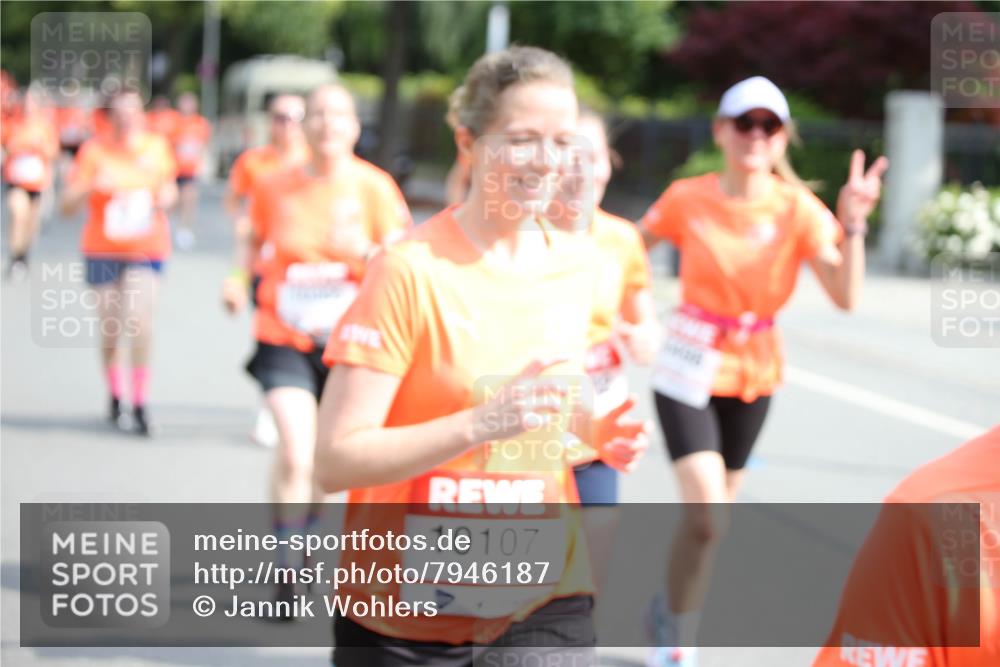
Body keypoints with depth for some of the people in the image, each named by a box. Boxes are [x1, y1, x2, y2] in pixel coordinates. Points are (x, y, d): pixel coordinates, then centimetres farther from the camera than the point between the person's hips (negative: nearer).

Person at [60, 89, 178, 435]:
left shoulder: (156, 147, 1)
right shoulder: (94, 150, -6)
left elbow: (169, 187, 18)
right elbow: (68, 205, -10)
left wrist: (166, 197, -6)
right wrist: (91, 186, -29)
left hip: (146, 248, 0)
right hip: (103, 249, 0)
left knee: (139, 322, -16)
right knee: (110, 329, 7)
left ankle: (139, 405, -6)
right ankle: (115, 395, 31)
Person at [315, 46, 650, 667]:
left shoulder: (576, 263, 4)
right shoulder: (410, 270, -13)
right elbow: (336, 460, -18)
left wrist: (598, 435, -1)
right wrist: (481, 424, -27)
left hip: (544, 606, 4)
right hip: (406, 613, -3)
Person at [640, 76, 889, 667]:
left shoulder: (798, 209, -9)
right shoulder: (687, 198, -9)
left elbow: (846, 296, -20)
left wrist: (852, 225, -31)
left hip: (754, 375, 3)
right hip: (690, 370, -2)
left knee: (710, 515, 15)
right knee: (708, 520, -14)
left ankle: (669, 611, 41)